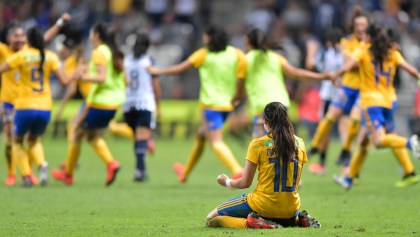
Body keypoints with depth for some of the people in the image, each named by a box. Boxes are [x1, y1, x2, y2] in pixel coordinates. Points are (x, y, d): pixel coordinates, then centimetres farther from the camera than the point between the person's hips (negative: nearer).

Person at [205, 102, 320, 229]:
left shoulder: (258, 144, -10)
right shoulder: (299, 143, 3)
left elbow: (245, 183, -5)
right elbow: (295, 181, 11)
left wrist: (227, 182, 15)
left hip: (264, 206, -5)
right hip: (291, 209, 5)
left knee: (211, 219, 5)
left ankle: (256, 223, -13)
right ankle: (300, 219, 6)